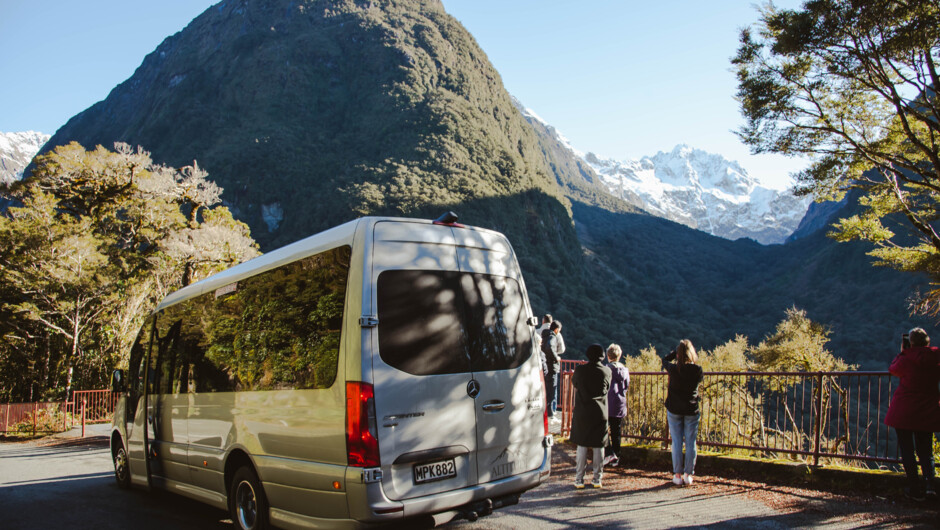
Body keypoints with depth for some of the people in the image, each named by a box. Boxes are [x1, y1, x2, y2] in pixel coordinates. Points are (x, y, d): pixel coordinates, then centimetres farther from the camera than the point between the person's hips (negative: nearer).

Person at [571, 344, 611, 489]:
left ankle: (579, 479, 7)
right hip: (600, 413, 1)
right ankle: (597, 479, 13)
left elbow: (574, 383, 11)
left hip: (582, 413, -1)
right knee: (598, 447, 8)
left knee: (582, 446, 5)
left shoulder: (580, 370, -7)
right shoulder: (607, 371, -4)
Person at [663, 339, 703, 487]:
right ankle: (688, 475, 12)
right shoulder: (697, 370, -10)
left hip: (674, 409, 0)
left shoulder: (673, 369, -12)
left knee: (676, 442, 5)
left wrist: (677, 350, 13)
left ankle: (677, 475, 9)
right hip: (692, 410, 1)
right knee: (690, 443, 8)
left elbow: (665, 360, 9)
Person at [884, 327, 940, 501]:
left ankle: (915, 489, 7)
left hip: (904, 411, -4)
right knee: (925, 449, 16)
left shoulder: (907, 359, -15)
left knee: (907, 449, 7)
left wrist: (901, 352, 15)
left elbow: (893, 369, 5)